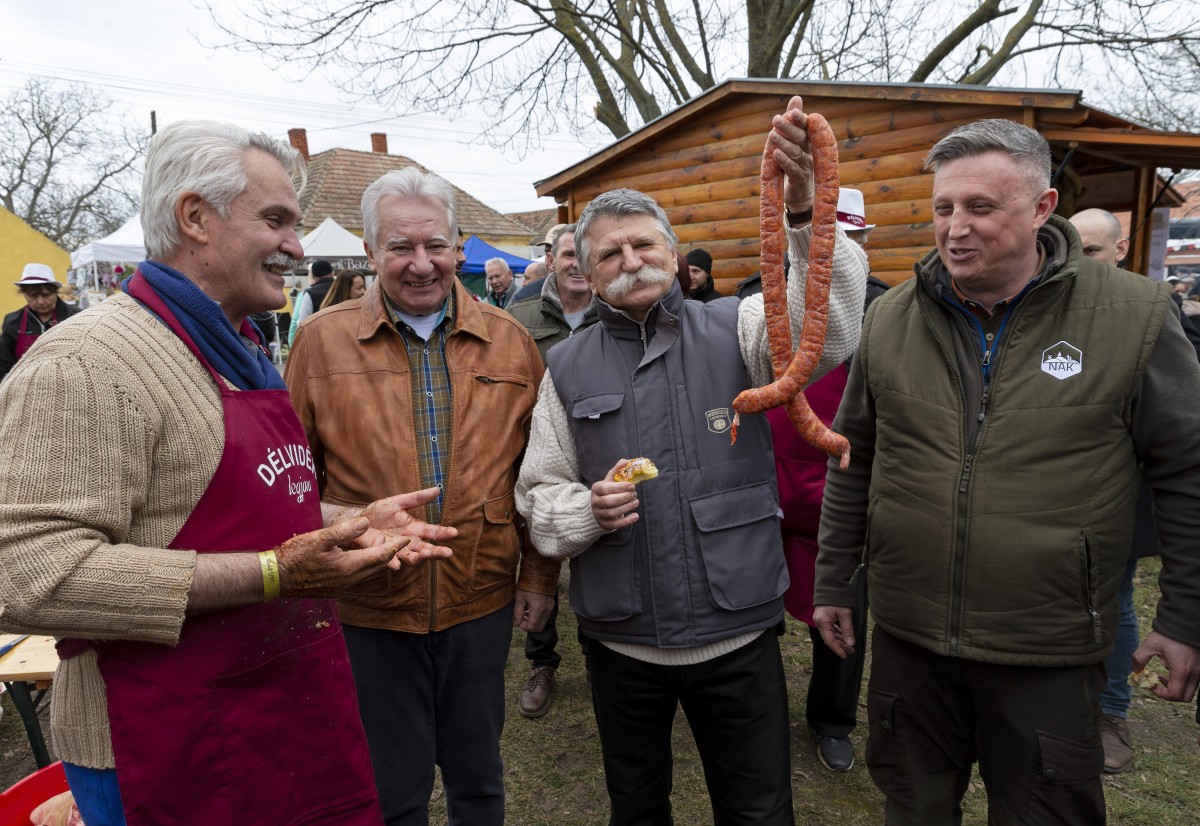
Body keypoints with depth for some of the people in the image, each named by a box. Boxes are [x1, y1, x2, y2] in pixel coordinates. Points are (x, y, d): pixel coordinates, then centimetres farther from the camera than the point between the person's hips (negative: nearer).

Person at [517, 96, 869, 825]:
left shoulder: (735, 330, -5)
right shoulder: (567, 367, 1)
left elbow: (829, 330, -24)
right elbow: (539, 492, 5)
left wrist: (806, 209, -39)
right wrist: (587, 510, -16)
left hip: (740, 634, -1)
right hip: (620, 642, 2)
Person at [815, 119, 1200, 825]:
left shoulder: (1135, 315, -9)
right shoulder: (892, 317, -1)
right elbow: (854, 459, 6)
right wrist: (835, 583, 9)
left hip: (1050, 654, -2)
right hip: (907, 637, 3)